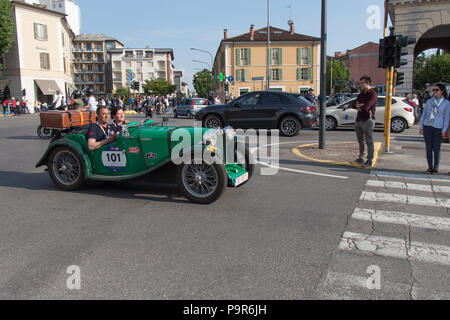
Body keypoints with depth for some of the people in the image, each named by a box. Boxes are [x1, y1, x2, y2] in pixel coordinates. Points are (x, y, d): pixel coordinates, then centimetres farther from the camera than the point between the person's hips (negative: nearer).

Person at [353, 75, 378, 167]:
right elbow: (355, 105, 5)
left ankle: (370, 161, -1)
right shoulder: (361, 94, 16)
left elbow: (366, 107, -21)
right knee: (361, 141, 14)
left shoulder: (373, 94, -9)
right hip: (359, 120, 8)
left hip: (368, 120, -8)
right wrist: (363, 105, -14)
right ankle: (361, 158, 23)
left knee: (369, 141, -5)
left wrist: (359, 106, -3)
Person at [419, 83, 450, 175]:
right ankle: (430, 167, 11)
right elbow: (424, 115, 13)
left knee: (436, 149, -1)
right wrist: (421, 127, 6)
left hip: (438, 129, -2)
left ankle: (436, 168, 8)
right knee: (429, 148, 3)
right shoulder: (429, 102, 12)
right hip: (427, 127, 3)